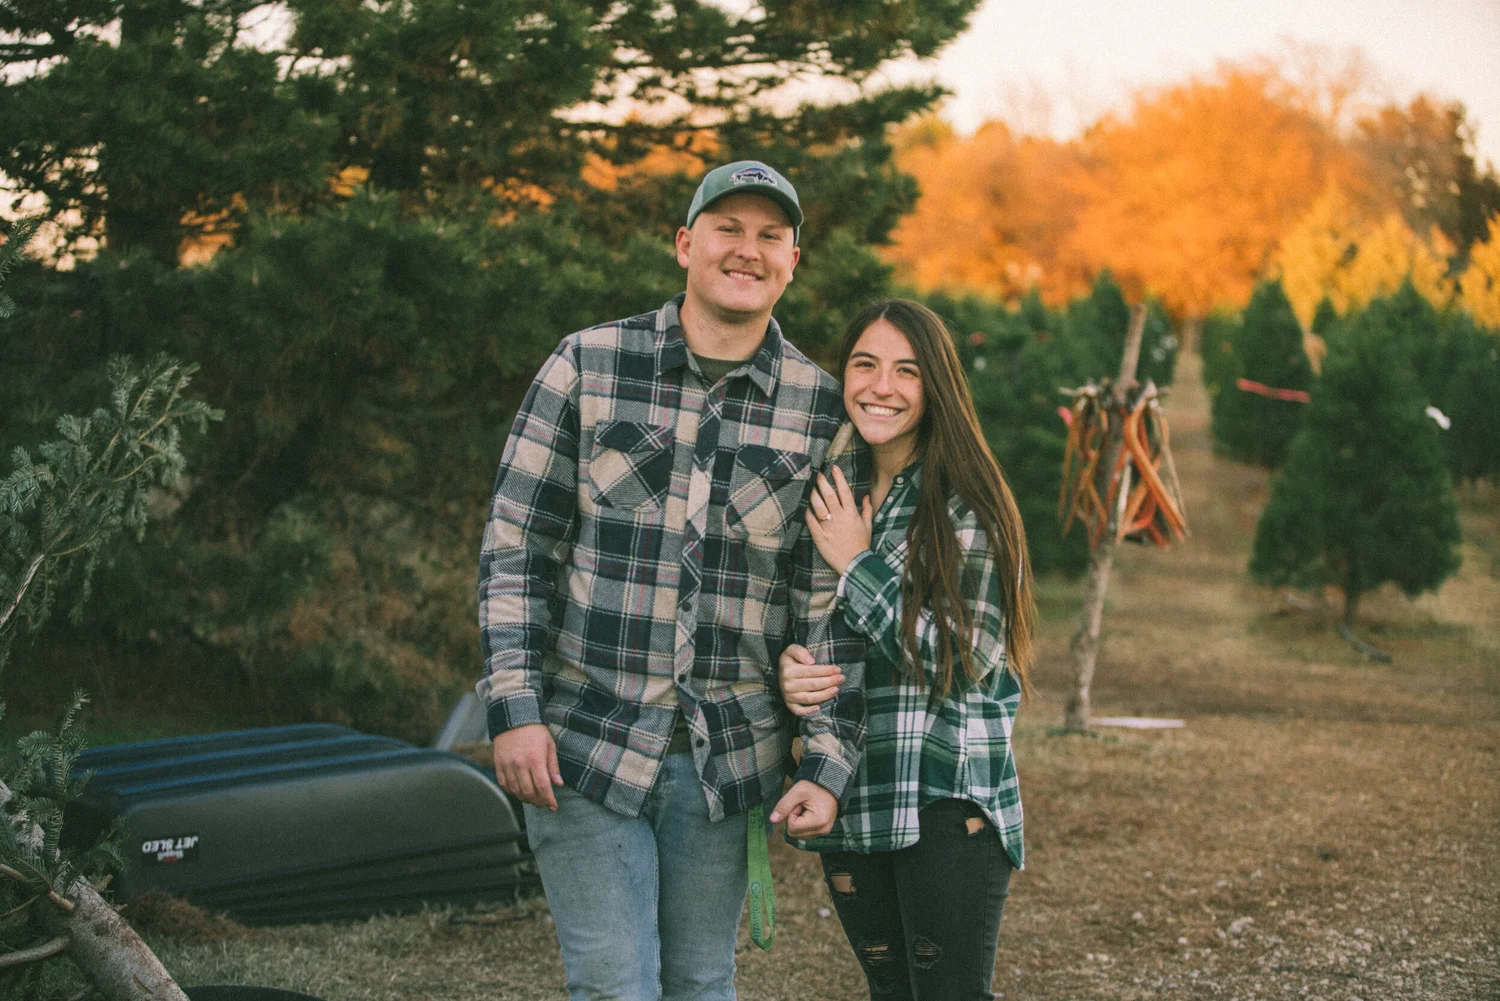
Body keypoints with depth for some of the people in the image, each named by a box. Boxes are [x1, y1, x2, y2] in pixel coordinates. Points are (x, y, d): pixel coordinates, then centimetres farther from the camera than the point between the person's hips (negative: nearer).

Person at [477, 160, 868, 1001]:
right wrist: (514, 709, -8)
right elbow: (516, 545, -1)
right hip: (585, 743, -2)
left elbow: (831, 604, 3)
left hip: (729, 760, 2)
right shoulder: (588, 367, -2)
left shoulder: (820, 410, 2)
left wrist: (829, 768, -2)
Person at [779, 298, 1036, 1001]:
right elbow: (791, 631, 16)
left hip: (949, 803, -6)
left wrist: (856, 565, -13)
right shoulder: (824, 496, 9)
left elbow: (964, 661, -14)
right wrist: (788, 668, -9)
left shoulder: (965, 506, -9)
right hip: (848, 802, 6)